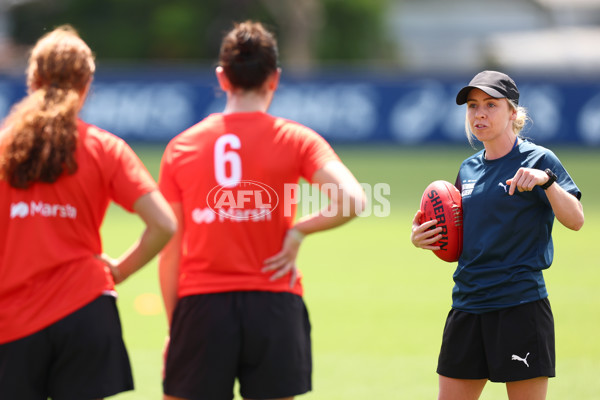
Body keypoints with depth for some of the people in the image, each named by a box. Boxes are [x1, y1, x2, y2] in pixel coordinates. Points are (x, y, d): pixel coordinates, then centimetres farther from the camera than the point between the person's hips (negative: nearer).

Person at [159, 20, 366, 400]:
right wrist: (297, 232, -3)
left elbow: (170, 251, 6)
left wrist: (173, 325, 13)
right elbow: (352, 200, -16)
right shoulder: (295, 140, 0)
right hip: (273, 305, -1)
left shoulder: (181, 147, 6)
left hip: (201, 302, 1)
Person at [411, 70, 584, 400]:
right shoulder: (468, 169, 14)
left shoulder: (537, 160, -5)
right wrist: (421, 238, 5)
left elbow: (575, 220, -17)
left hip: (520, 303, -6)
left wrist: (546, 180, -31)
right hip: (467, 304, 6)